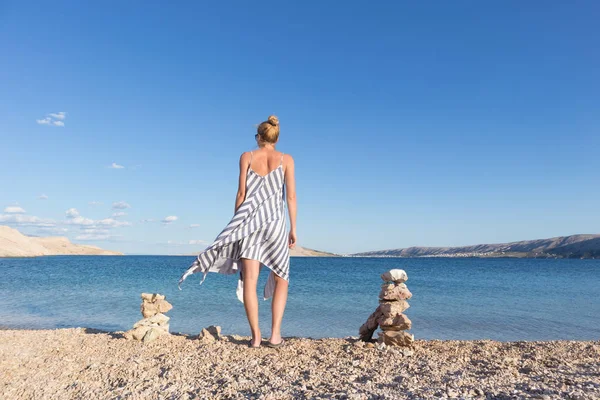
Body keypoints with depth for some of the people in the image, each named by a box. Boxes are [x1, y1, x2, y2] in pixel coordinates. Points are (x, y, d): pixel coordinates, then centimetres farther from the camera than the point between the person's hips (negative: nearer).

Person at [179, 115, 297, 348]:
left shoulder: (247, 157, 7)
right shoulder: (286, 159, 5)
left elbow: (241, 193, 2)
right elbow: (291, 196, 0)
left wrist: (236, 225, 9)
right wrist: (293, 228, 4)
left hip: (250, 221, 1)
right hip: (275, 222, 0)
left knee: (249, 280, 2)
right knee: (281, 280, 11)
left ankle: (255, 336, 1)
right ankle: (275, 334, 3)